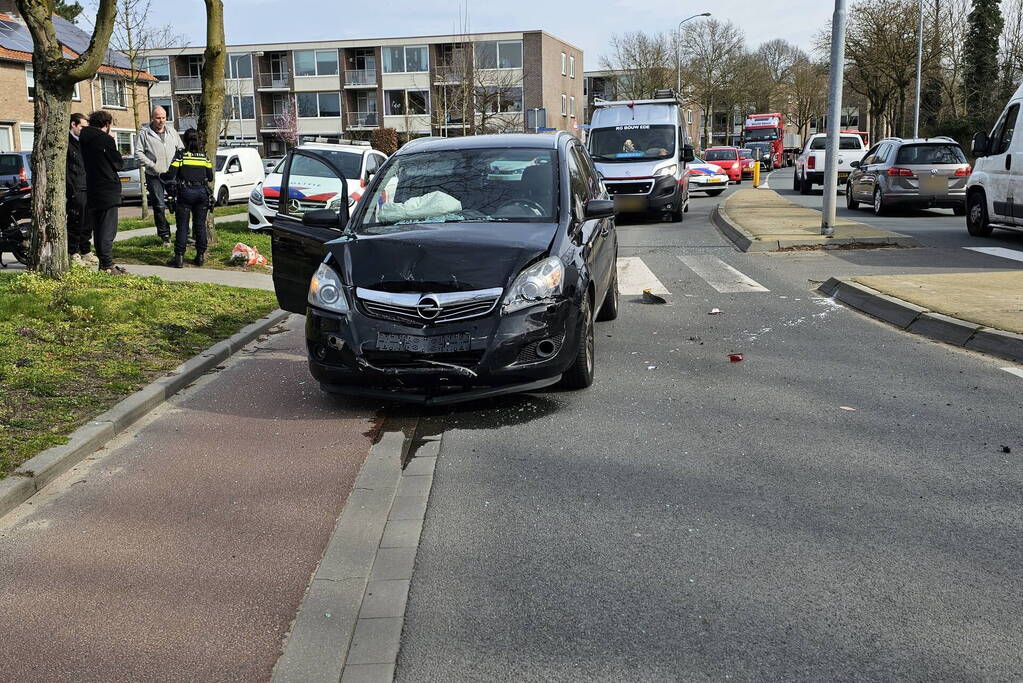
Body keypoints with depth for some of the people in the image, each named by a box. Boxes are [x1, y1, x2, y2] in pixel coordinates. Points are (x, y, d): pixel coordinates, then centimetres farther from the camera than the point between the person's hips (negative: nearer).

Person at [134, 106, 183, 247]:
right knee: (159, 206, -2)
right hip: (154, 176, -3)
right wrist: (151, 165, -13)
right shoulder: (144, 133, 1)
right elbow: (138, 153, -3)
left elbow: (181, 149, 18)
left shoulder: (172, 132, 13)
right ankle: (165, 235, 6)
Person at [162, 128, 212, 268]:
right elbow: (210, 177, 9)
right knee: (200, 225, 10)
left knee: (182, 226, 0)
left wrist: (163, 176, 12)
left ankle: (179, 257, -2)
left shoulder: (180, 155, -3)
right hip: (202, 192, 3)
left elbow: (170, 175, -9)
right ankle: (201, 255, 11)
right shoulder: (204, 156, 7)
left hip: (185, 192, -3)